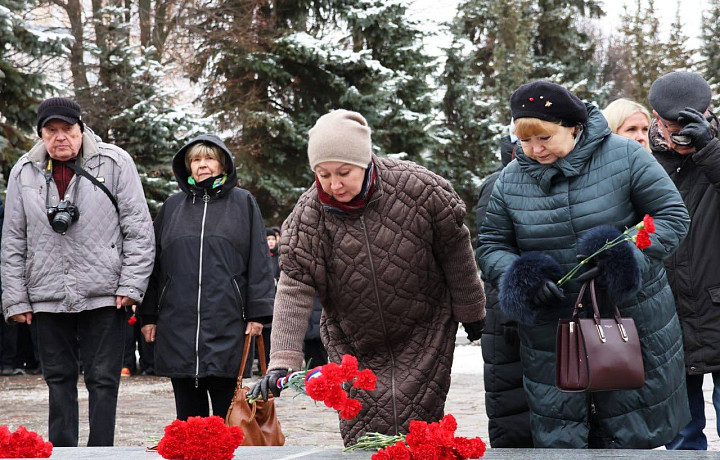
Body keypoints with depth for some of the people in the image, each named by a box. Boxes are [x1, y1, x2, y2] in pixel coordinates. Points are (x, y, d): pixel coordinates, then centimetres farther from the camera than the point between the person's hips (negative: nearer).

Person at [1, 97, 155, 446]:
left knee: (103, 380, 0)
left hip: (102, 294, -3)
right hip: (47, 296, 3)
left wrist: (131, 285, -9)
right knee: (59, 380, 9)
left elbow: (138, 229, -2)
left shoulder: (114, 163, -2)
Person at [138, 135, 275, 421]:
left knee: (227, 411, -2)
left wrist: (257, 312, -3)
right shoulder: (173, 206, 15)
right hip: (178, 322, 2)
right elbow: (155, 263, 16)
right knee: (188, 411, 6)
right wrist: (149, 315, 10)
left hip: (227, 321, -2)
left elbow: (258, 261, 4)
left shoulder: (243, 203, 9)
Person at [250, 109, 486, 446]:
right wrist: (281, 364, -31)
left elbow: (454, 249, -3)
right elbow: (293, 291, -20)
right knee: (361, 429, -3)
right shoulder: (307, 217, -14)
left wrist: (471, 313, 9)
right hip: (354, 348, 1)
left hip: (424, 336, -1)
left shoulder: (418, 189, -17)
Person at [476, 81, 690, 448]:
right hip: (551, 338, 2)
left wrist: (623, 256, -20)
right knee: (557, 444, 3)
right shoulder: (511, 179, 2)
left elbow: (672, 218, -5)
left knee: (630, 440, 5)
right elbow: (490, 246, 9)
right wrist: (520, 277, -13)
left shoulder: (623, 156, -7)